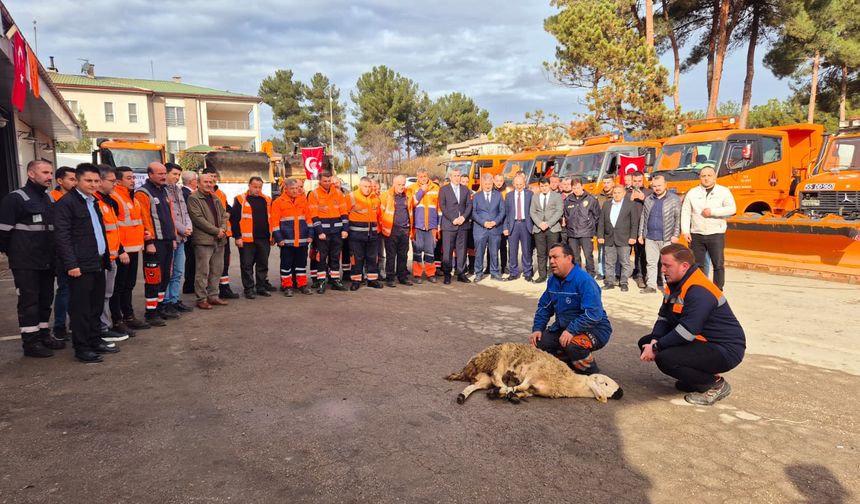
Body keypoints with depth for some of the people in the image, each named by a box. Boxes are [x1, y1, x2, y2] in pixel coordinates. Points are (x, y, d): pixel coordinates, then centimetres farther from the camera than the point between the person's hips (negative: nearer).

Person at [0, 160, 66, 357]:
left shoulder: (49, 198, 14)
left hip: (47, 261, 7)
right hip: (25, 263, -7)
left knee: (45, 299, 13)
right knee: (29, 300, -1)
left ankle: (43, 335, 25)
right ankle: (30, 341, 6)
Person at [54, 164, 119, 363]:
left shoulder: (93, 202, 17)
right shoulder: (66, 202, -8)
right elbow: (62, 236, -13)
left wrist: (105, 257, 14)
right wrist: (71, 264, -18)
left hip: (98, 263, 8)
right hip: (80, 265, -8)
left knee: (97, 305, 14)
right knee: (81, 307, -1)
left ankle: (95, 340, 24)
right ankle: (82, 348, 7)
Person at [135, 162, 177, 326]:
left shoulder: (164, 191, 18)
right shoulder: (143, 193, -9)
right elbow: (144, 219, -16)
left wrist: (173, 237, 18)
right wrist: (149, 242, -19)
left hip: (167, 241, 9)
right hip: (154, 243, -9)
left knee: (165, 276, 15)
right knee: (153, 277, -5)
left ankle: (160, 306, 27)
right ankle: (151, 312, 2)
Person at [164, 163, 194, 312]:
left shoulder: (179, 190, 16)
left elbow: (185, 212, 17)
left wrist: (188, 227, 0)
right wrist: (182, 229, -13)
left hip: (181, 238, 8)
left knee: (179, 272, 14)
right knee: (167, 272, -1)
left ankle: (175, 299, 23)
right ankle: (166, 302, 8)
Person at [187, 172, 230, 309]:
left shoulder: (215, 198, 18)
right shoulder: (193, 198, -5)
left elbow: (224, 215, 17)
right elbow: (199, 219, -14)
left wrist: (223, 228, -3)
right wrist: (216, 231, -14)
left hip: (219, 240, 7)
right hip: (203, 240, -7)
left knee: (217, 271, 11)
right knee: (203, 272, -4)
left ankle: (213, 296, 20)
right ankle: (201, 299, 3)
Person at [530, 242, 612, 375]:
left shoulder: (584, 280, -23)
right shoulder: (553, 280, 2)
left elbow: (593, 314, -31)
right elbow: (544, 307, 12)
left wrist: (571, 330, -37)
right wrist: (537, 328, -2)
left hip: (594, 329, -8)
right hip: (564, 327, 8)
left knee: (572, 344, -36)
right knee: (539, 343, -7)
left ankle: (592, 373, -5)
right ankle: (574, 363, 15)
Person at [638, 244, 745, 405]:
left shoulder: (699, 291, -26)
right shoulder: (675, 284, 4)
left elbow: (686, 332, -31)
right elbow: (663, 318, 6)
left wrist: (656, 348, -22)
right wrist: (654, 341, -12)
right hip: (701, 341, 10)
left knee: (665, 359, -30)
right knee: (645, 343, 7)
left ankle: (715, 384, -6)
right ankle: (698, 376, 12)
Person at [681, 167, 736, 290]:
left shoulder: (724, 191, 1)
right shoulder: (692, 193, 6)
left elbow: (732, 209, -9)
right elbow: (685, 213, 2)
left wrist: (712, 211, -16)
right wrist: (685, 231, -7)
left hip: (716, 234, -2)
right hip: (696, 235, 2)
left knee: (718, 265, -1)